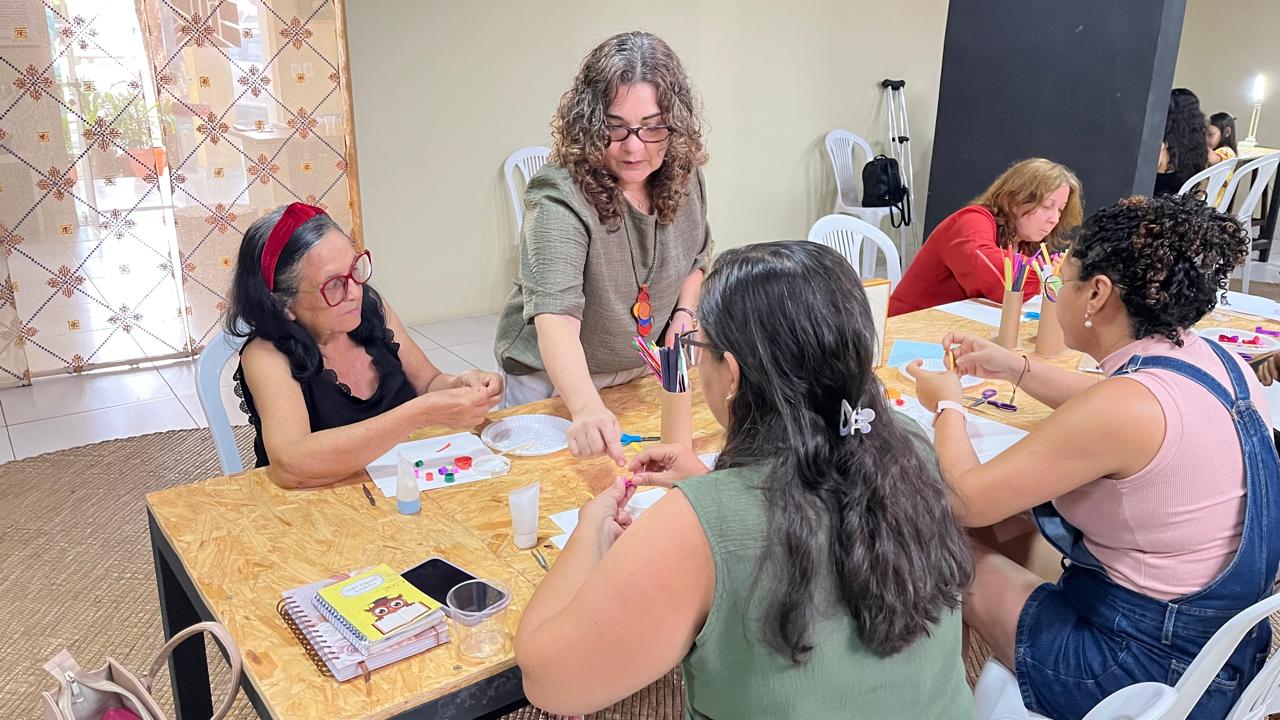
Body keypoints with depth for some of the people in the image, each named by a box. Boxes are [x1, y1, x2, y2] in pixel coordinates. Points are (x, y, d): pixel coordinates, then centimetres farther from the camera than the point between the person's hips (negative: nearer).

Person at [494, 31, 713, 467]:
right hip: (552, 379, -5)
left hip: (642, 372, 5)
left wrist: (685, 310, -8)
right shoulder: (559, 198, -30)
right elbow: (555, 314, -43)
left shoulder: (684, 180, -10)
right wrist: (586, 408, -57)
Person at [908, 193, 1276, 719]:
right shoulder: (1216, 361, -4)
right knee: (1011, 528, 21)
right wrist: (1018, 370, 15)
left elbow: (965, 502, -22)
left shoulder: (1128, 401, -30)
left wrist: (948, 405, -4)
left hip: (1144, 666, -8)